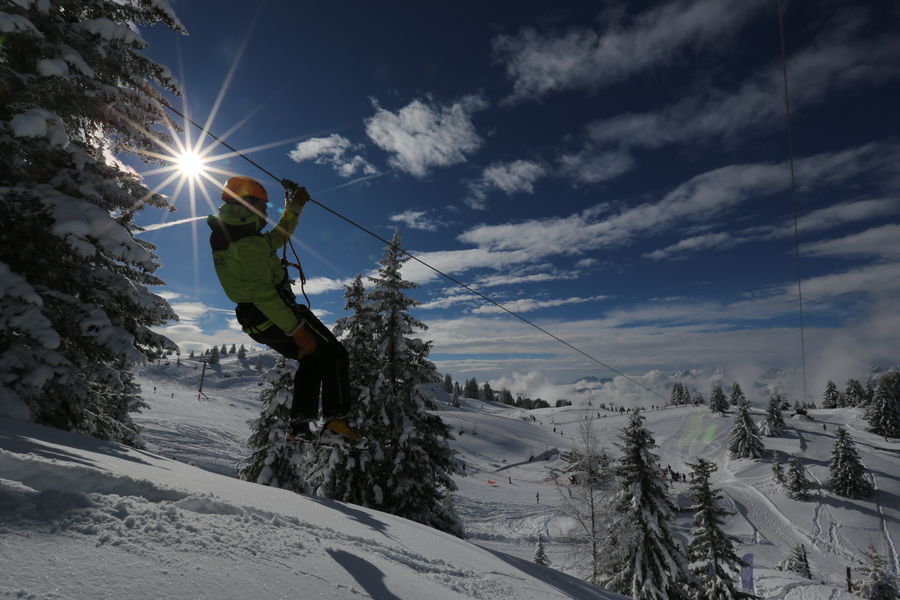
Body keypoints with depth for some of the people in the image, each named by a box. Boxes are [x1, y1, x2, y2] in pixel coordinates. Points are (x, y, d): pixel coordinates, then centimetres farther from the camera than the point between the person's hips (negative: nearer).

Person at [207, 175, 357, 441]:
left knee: (311, 360, 23)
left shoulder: (223, 237, 12)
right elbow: (262, 293, -28)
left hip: (258, 326, 10)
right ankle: (335, 417, -4)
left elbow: (275, 238, 25)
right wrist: (298, 331, -27)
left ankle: (300, 424, 18)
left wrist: (294, 209, 24)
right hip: (279, 317, -9)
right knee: (335, 355, 5)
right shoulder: (248, 241, -19)